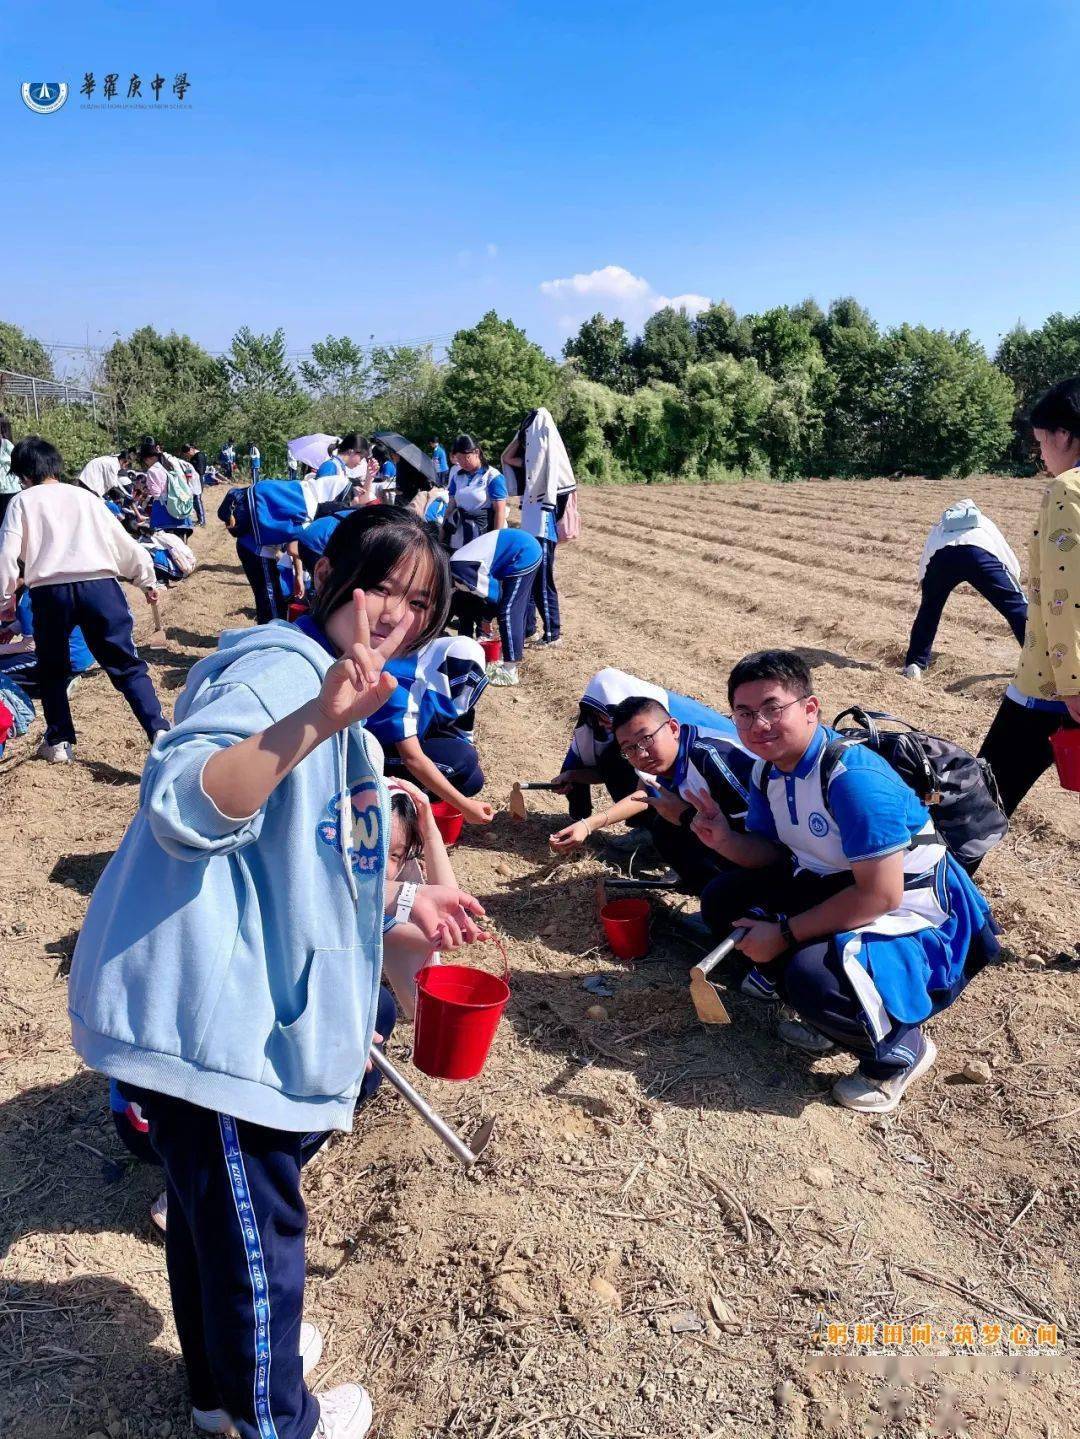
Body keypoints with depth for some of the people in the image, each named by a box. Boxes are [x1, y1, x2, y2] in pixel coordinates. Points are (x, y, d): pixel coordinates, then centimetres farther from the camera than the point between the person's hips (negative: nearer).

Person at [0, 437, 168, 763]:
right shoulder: (84, 496, 23)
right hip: (100, 585, 1)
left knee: (52, 670, 21)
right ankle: (160, 732, -13)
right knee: (128, 666, 3)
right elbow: (124, 542, 24)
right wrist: (147, 580, 35)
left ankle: (59, 742, 21)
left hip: (50, 591, -1)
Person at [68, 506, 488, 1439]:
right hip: (200, 1011, -10)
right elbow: (183, 809, -33)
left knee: (213, 1208, 28)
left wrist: (402, 899, 22)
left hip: (228, 1005, 10)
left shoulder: (330, 695, 15)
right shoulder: (280, 670, -17)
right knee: (255, 1228, 10)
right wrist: (314, 722, -45)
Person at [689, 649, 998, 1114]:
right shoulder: (768, 770, -2)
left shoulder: (853, 777, -29)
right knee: (723, 900, 0)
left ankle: (900, 1046, 0)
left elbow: (881, 896, -28)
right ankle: (826, 1012, 11)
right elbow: (771, 852, 6)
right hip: (837, 889, 9)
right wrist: (725, 839, -16)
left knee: (814, 977, -35)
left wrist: (785, 933, -23)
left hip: (916, 920, -9)